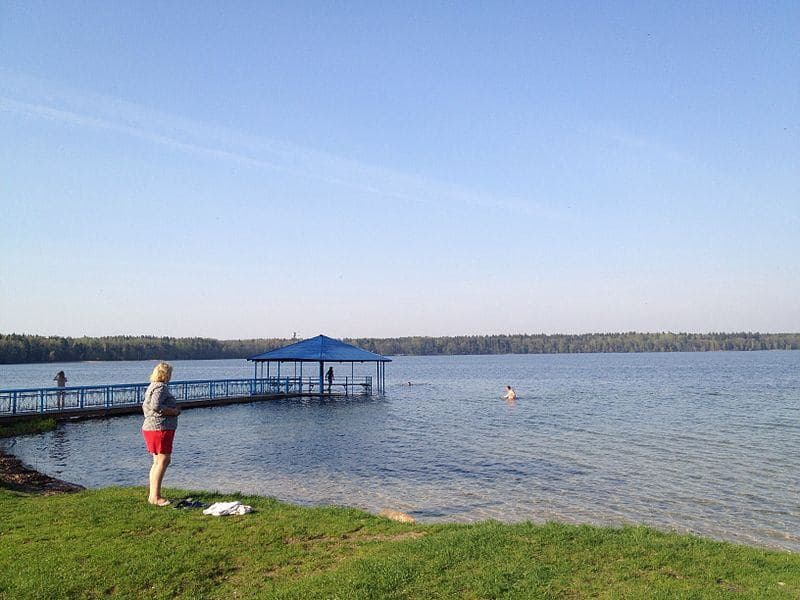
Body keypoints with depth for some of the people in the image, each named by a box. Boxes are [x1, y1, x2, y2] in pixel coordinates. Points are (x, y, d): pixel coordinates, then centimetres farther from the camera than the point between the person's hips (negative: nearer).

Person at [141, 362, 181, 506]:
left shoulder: (152, 386, 18)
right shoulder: (161, 387, -14)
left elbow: (145, 406, 26)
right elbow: (156, 406, -28)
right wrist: (174, 411, -16)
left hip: (149, 427, 11)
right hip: (160, 428, -11)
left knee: (158, 462, 15)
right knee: (162, 461, -9)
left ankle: (152, 495, 20)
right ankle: (156, 497, -8)